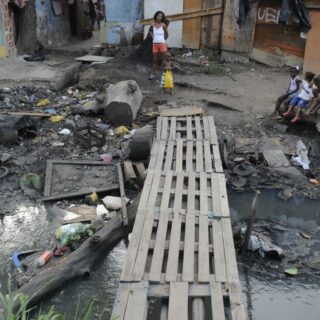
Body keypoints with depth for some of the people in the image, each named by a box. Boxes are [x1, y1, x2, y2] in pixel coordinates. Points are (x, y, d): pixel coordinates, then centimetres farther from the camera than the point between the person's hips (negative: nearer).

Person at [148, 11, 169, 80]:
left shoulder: (163, 25, -4)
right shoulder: (153, 25, 3)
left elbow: (167, 34, 6)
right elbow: (150, 31, 24)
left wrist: (162, 40, 11)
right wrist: (153, 37, 12)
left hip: (162, 44, -3)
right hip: (155, 44, 3)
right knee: (155, 61, 8)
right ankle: (153, 74, 14)